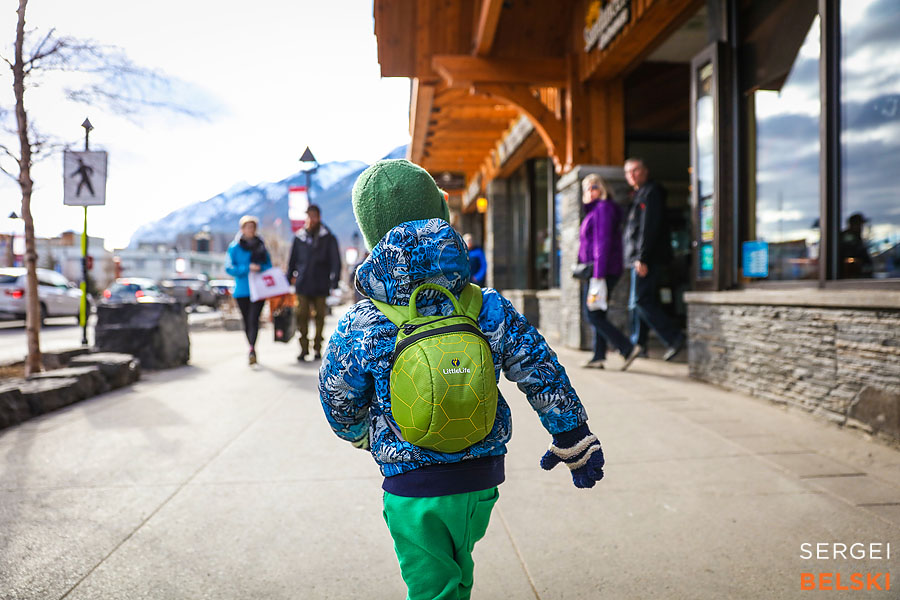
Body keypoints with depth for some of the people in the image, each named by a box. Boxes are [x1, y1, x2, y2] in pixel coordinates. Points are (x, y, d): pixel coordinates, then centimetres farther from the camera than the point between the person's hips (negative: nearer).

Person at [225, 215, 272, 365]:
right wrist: (247, 268, -18)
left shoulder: (261, 246, 9)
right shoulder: (234, 247, 4)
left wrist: (259, 268, -11)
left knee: (254, 319, -16)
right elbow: (229, 268, -5)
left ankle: (252, 349, -27)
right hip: (242, 291, 1)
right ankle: (252, 349, 24)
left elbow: (269, 266, 10)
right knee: (247, 321, 10)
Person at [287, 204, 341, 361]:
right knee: (302, 317, -2)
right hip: (303, 285, 2)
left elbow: (335, 261, 0)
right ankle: (303, 349, 5)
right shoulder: (299, 237, 9)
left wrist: (334, 281, -9)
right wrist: (290, 278, 9)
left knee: (320, 317, 5)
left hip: (321, 285, -1)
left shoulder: (328, 238, 2)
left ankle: (317, 348, 17)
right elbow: (293, 260, 15)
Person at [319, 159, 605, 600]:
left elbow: (337, 399, 0)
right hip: (481, 479, 3)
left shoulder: (359, 328, -16)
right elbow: (544, 375, -5)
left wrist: (356, 433, 24)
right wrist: (575, 444, 10)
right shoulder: (489, 308, -12)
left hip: (412, 488, -3)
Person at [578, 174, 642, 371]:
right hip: (597, 271, 10)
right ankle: (598, 357, 13)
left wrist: (599, 273, -23)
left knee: (593, 315, -10)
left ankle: (628, 348, -10)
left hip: (603, 270, -10)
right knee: (597, 315, 10)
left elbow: (603, 241, -19)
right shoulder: (595, 210, 20)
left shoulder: (603, 208, -11)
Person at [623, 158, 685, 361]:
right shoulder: (639, 194, 23)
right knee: (637, 302, 12)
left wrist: (642, 257, -24)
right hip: (641, 259, 10)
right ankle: (637, 345, 19)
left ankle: (674, 338, -11)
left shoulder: (651, 192, -9)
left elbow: (649, 228, -19)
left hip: (647, 258, -10)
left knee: (641, 300, -13)